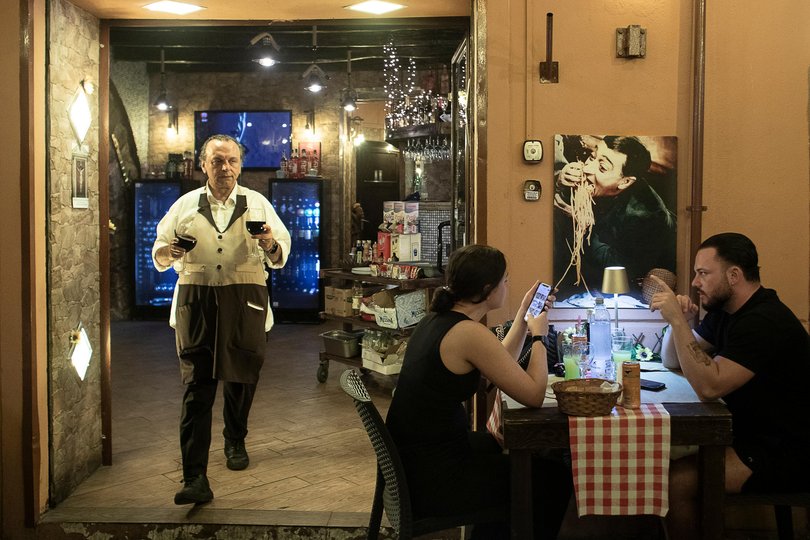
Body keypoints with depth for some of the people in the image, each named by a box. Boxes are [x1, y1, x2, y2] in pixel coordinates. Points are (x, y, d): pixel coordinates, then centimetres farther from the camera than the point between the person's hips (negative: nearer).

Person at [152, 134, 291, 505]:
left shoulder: (257, 203, 8)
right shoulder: (185, 205, 10)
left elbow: (279, 258, 3)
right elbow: (159, 255, 12)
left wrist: (271, 244, -21)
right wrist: (168, 251, -12)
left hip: (244, 299, 1)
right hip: (196, 299, -1)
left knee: (240, 379, 12)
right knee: (197, 385, -8)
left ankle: (235, 443, 39)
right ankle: (195, 478, -11)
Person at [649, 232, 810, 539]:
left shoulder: (764, 322, -22)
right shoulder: (725, 312, 9)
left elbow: (709, 387, -30)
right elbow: (671, 361, 15)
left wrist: (678, 320, -28)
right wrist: (679, 321, -5)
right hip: (752, 432, 10)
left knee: (676, 481, -23)